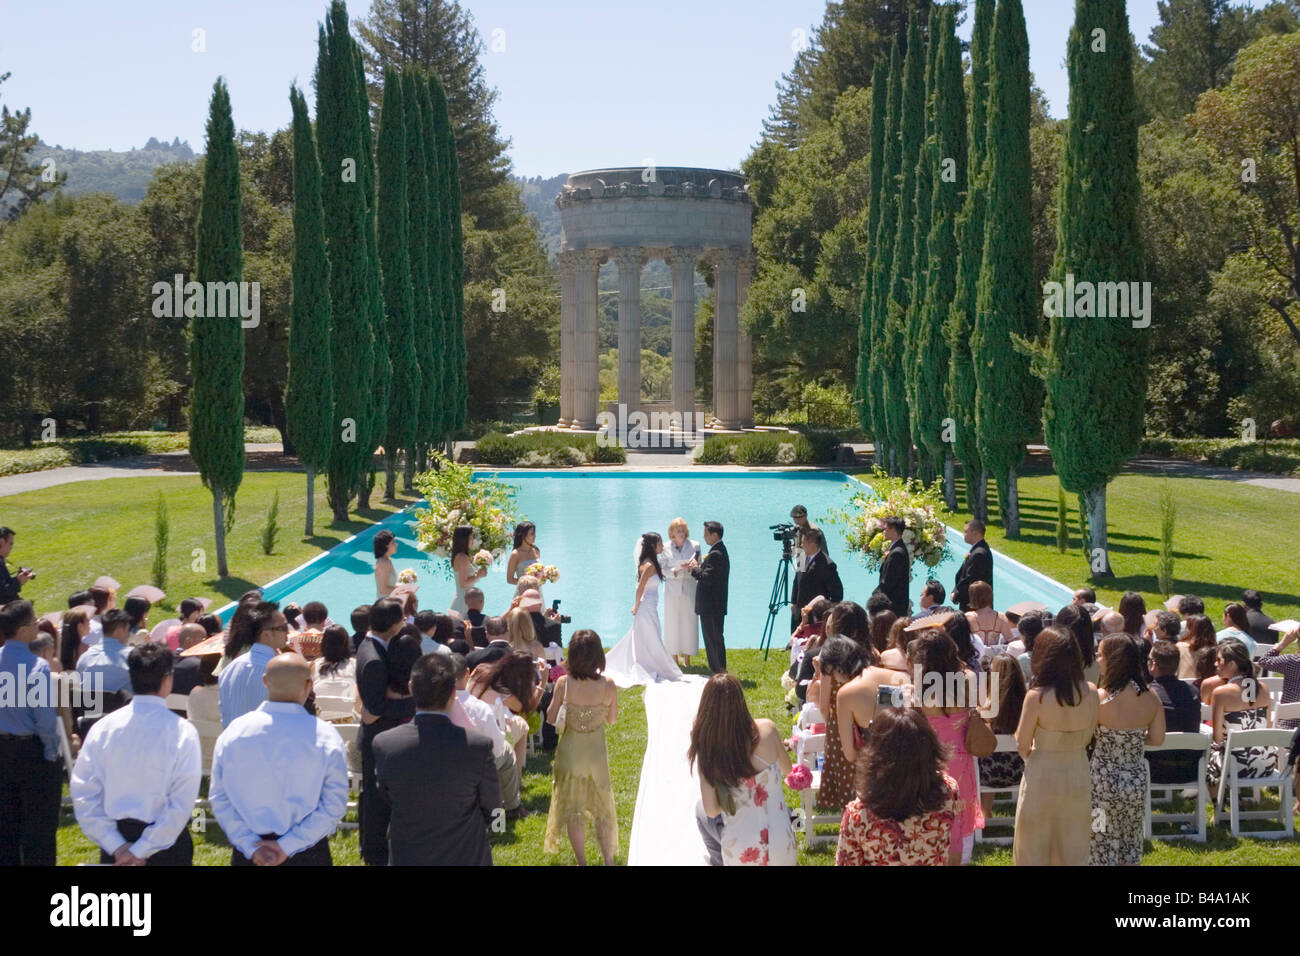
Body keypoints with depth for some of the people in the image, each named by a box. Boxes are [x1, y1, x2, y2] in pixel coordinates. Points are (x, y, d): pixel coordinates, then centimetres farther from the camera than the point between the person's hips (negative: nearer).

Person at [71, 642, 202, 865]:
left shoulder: (103, 727, -2)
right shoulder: (182, 732, -12)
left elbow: (83, 795, -4)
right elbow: (182, 803, -17)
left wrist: (116, 846, -6)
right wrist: (143, 851, -12)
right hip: (166, 846, -3)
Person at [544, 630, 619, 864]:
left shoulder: (564, 683, -18)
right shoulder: (608, 685, -16)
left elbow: (551, 718, -8)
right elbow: (612, 719, -3)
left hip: (571, 752, -1)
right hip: (597, 754, 1)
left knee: (573, 809, 14)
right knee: (602, 809, 17)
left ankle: (581, 861, 20)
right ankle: (609, 860, 22)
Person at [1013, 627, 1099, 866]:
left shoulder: (1037, 696, -19)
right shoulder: (1090, 693, -7)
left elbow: (1022, 744, -10)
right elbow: (1088, 738, 4)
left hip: (1043, 778, -3)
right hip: (1079, 776, 4)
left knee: (1034, 854, 11)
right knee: (1074, 853, 15)